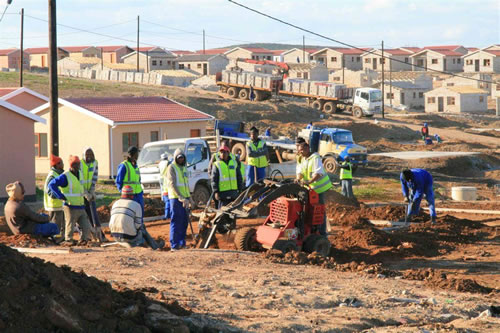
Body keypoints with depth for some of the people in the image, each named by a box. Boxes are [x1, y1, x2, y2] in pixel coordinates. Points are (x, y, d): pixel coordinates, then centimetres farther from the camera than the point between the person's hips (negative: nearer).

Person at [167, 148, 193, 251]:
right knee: (176, 221, -10)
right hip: (175, 198, -8)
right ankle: (174, 245, -10)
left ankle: (182, 243, 19)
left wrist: (189, 198, 23)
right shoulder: (172, 168, -7)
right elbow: (172, 184, -16)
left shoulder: (184, 168, 19)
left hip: (184, 199, 8)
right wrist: (180, 197, -24)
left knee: (184, 222, 10)